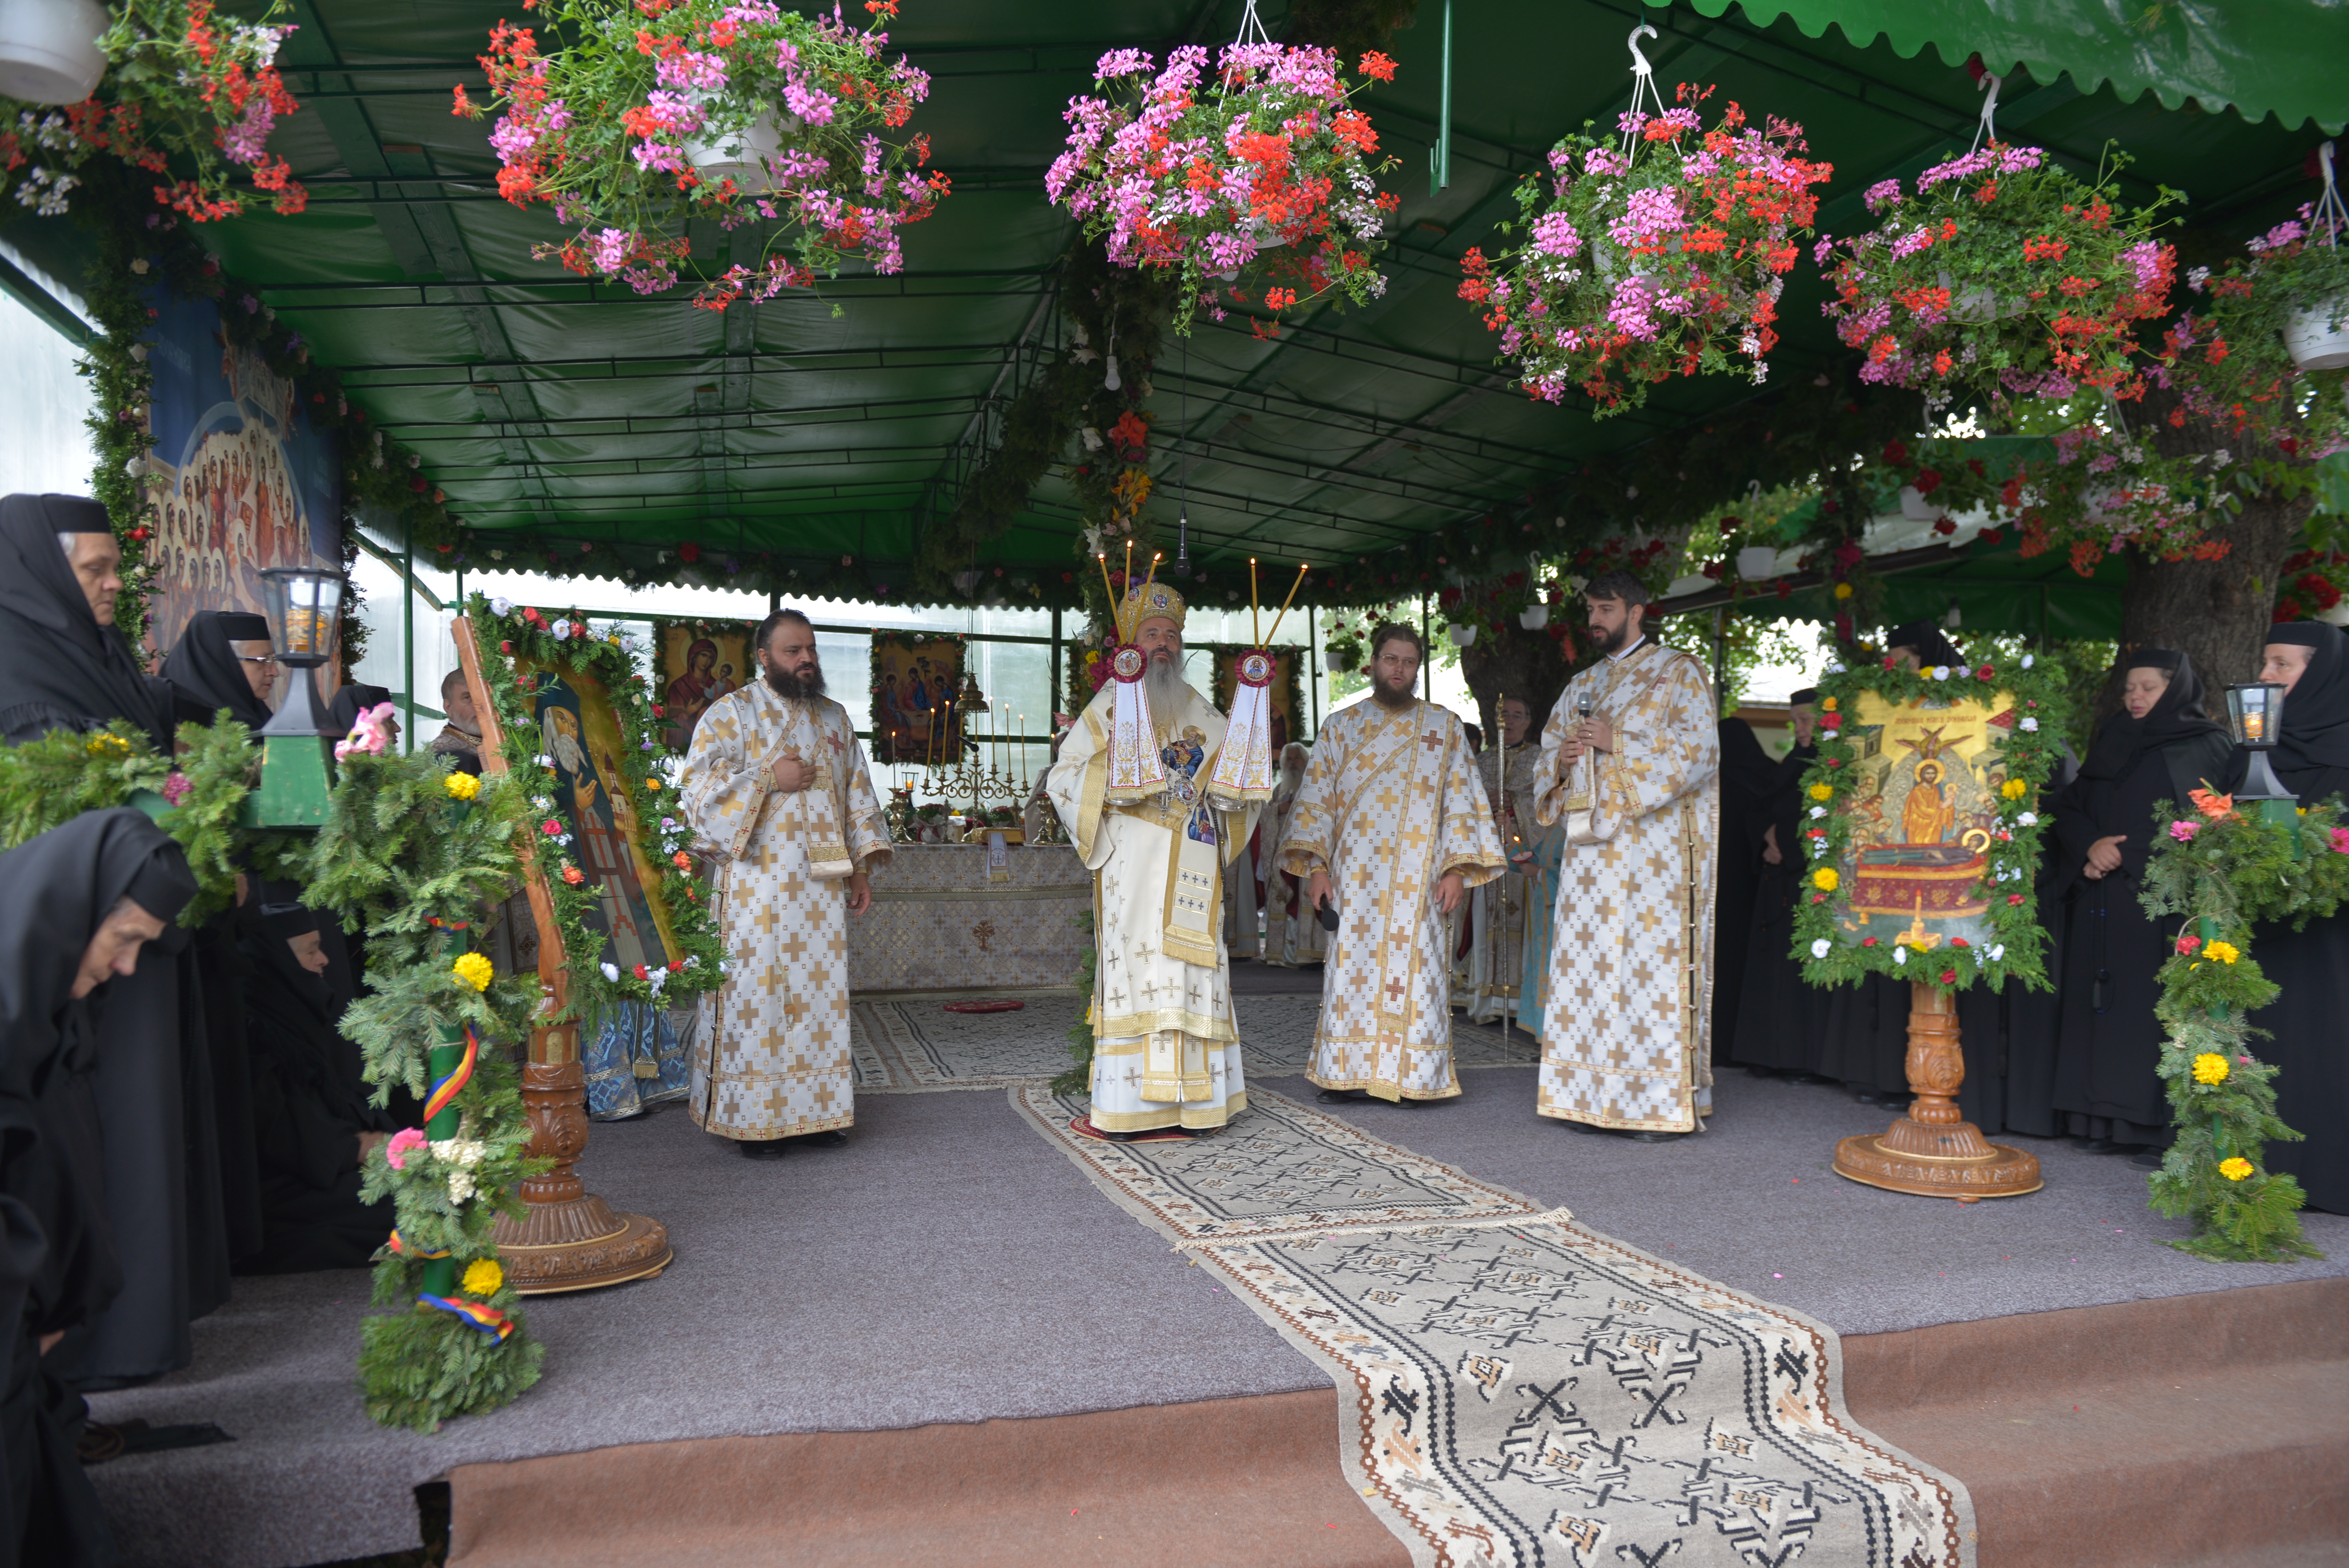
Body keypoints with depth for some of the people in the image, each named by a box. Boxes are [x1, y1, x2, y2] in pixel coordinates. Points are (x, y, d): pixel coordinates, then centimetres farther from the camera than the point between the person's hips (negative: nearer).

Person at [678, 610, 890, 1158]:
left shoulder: (835, 718, 16)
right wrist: (769, 778, -14)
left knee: (820, 991, 5)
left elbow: (858, 794, 17)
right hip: (757, 884, -4)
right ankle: (753, 1119, 4)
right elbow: (695, 785, -8)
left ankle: (815, 1112, 14)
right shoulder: (731, 713, 1)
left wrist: (862, 867, 10)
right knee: (756, 994, -3)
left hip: (821, 885, 5)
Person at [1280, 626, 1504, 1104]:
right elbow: (1316, 799, 7)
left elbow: (1462, 799, 6)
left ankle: (1408, 1076, 6)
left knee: (1412, 970, -3)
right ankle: (1347, 1072, 8)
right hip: (1353, 876, 0)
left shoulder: (1445, 727, 10)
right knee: (1351, 969, -2)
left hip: (1418, 879, 0)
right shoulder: (1341, 726, 11)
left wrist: (1457, 868, -4)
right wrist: (1316, 866, -4)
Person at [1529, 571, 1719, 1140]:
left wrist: (1617, 743, -14)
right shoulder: (1583, 684, 21)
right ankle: (1592, 1094, 9)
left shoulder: (1678, 672, 2)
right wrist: (1563, 756, 1)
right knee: (1588, 961, 3)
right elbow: (1549, 755, 24)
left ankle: (1664, 1101, -3)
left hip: (1652, 844, -6)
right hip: (1590, 844, 6)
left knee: (1653, 962, -8)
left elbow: (1698, 750, -9)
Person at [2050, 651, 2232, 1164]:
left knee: (2154, 1005, -8)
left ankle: (2158, 1126, -5)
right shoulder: (2111, 743, 18)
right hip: (2103, 905, 5)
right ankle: (2106, 1119, 5)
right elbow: (2070, 807, 11)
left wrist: (2122, 857, -10)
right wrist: (2090, 847, -8)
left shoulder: (2204, 747, 4)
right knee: (2103, 1005, 2)